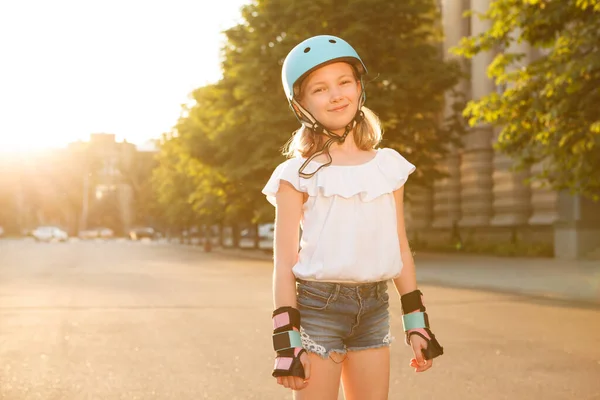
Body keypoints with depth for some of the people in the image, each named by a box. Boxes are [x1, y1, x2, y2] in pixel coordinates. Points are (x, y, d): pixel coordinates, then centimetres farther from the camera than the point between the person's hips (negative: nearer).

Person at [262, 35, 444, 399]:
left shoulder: (389, 166, 8)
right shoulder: (299, 174, -4)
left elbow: (400, 248, 12)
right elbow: (284, 262, -5)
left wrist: (416, 323, 10)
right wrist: (286, 340, -11)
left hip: (374, 308, 4)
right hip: (317, 305, -4)